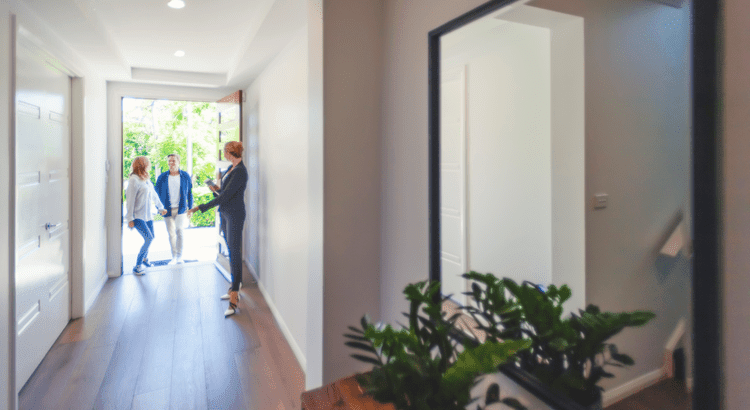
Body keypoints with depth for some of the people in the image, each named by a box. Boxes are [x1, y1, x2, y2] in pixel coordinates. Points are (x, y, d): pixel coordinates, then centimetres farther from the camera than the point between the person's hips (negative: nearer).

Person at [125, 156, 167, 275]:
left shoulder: (146, 180, 10)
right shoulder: (134, 180, -14)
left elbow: (154, 194, 23)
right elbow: (130, 200, -16)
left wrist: (161, 207, 32)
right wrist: (130, 219, -16)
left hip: (148, 216, 8)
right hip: (138, 217, -8)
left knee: (151, 238, 14)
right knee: (148, 238, -15)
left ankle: (145, 257, 39)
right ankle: (137, 266, -4)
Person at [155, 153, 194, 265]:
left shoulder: (185, 176, 3)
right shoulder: (162, 177, 3)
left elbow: (189, 193, 7)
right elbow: (158, 193, 8)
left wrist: (190, 207, 4)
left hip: (181, 209, -1)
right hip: (167, 210, 1)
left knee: (180, 231, -5)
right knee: (171, 234, 7)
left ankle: (179, 256, 5)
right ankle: (174, 257, 17)